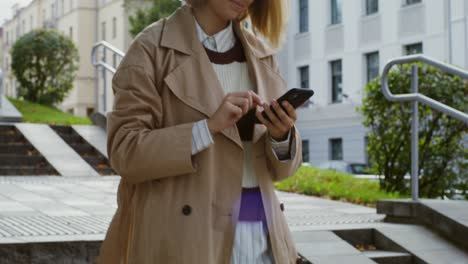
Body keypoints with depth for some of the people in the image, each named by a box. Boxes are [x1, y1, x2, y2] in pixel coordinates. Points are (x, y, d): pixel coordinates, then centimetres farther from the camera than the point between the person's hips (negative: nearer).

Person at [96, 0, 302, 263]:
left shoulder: (261, 54, 10)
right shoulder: (153, 48, -4)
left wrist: (282, 135, -10)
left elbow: (278, 164, 12)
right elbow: (125, 152, -10)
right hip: (186, 235, -4)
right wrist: (209, 126, -20)